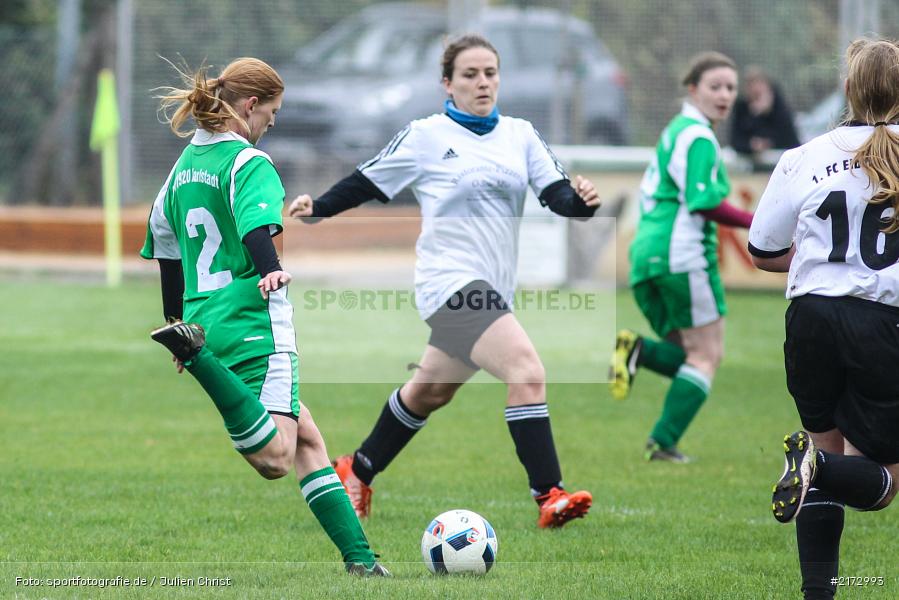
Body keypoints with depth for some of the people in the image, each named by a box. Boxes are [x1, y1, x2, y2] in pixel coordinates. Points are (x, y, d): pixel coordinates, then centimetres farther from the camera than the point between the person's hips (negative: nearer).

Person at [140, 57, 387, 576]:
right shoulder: (249, 162, -7)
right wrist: (272, 271, -44)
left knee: (307, 439, 12)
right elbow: (256, 226, -27)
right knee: (275, 458, -20)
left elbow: (164, 247, 25)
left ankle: (359, 556, 5)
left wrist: (175, 318, 33)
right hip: (254, 329, -9)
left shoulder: (184, 166, 17)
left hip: (203, 318, 9)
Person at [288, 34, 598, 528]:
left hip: (491, 290, 7)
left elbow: (557, 194, 2)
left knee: (429, 391, 23)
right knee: (527, 372, -24)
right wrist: (317, 207, -4)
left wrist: (580, 199, -19)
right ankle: (548, 496, -26)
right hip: (451, 280, -7)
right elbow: (369, 182, 5)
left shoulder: (520, 135, 9)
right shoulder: (426, 137, -4)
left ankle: (357, 471, 42)